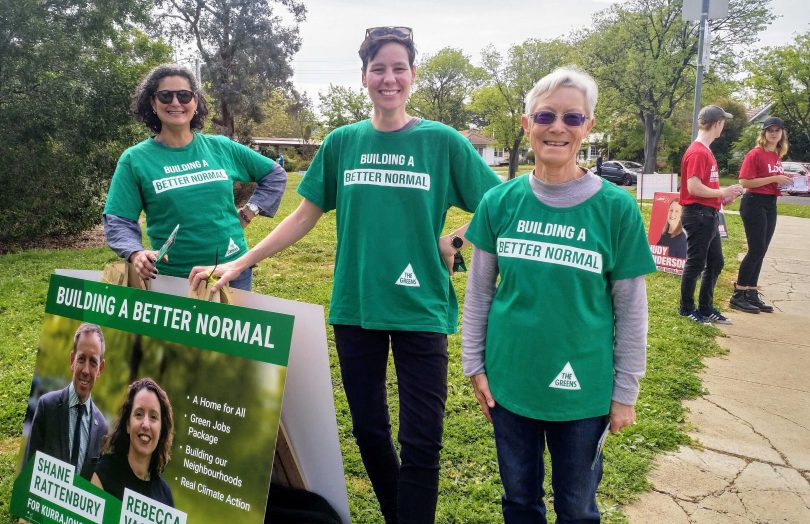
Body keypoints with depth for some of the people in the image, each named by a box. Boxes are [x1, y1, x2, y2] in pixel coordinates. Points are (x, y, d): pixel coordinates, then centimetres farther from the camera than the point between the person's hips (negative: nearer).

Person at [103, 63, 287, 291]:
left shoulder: (221, 147, 3)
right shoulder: (135, 159, -2)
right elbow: (118, 221, -5)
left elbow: (275, 174, 13)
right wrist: (135, 253, -24)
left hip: (234, 271, 2)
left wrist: (248, 213, 3)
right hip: (172, 279, -2)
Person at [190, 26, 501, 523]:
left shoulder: (442, 141, -2)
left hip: (421, 309, -2)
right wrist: (239, 263, 3)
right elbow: (305, 216, 7)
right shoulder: (343, 142, 5)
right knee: (369, 430, 14)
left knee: (421, 441, 1)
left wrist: (453, 242, -10)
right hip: (355, 305, 3)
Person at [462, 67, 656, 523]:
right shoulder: (500, 202, -6)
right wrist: (474, 365, 2)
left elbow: (631, 310, -5)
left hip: (583, 390, -1)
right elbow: (478, 292, 2)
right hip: (509, 381, 2)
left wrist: (626, 391, -2)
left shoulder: (616, 207, -11)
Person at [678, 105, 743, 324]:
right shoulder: (697, 152, -16)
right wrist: (722, 192, -13)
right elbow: (693, 187, -22)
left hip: (709, 214, 10)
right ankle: (687, 309, 13)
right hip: (698, 214, -10)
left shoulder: (705, 151, 14)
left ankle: (706, 308, 24)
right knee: (695, 263, 0)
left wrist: (723, 196, 8)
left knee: (715, 263, 15)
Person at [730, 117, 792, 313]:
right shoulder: (755, 154, -11)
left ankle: (751, 294, 17)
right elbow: (745, 182, -18)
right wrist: (774, 179, -19)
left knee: (760, 251, 10)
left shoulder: (777, 155, 12)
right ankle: (738, 296, -1)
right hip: (754, 203, -8)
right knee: (756, 250, -9)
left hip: (770, 204, 8)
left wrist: (784, 181, 4)